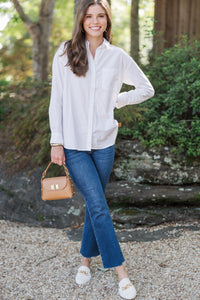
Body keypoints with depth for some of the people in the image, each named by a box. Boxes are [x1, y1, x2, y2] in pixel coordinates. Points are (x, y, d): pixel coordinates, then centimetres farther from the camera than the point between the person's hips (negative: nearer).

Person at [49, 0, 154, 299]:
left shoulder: (117, 56, 3)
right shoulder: (65, 53, -1)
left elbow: (147, 88, 14)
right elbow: (56, 99, -1)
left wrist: (117, 100, 3)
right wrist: (56, 141, -4)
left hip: (104, 143, 2)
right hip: (74, 144, -2)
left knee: (95, 205, 12)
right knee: (99, 206, -7)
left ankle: (86, 257, 33)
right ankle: (120, 271, 2)